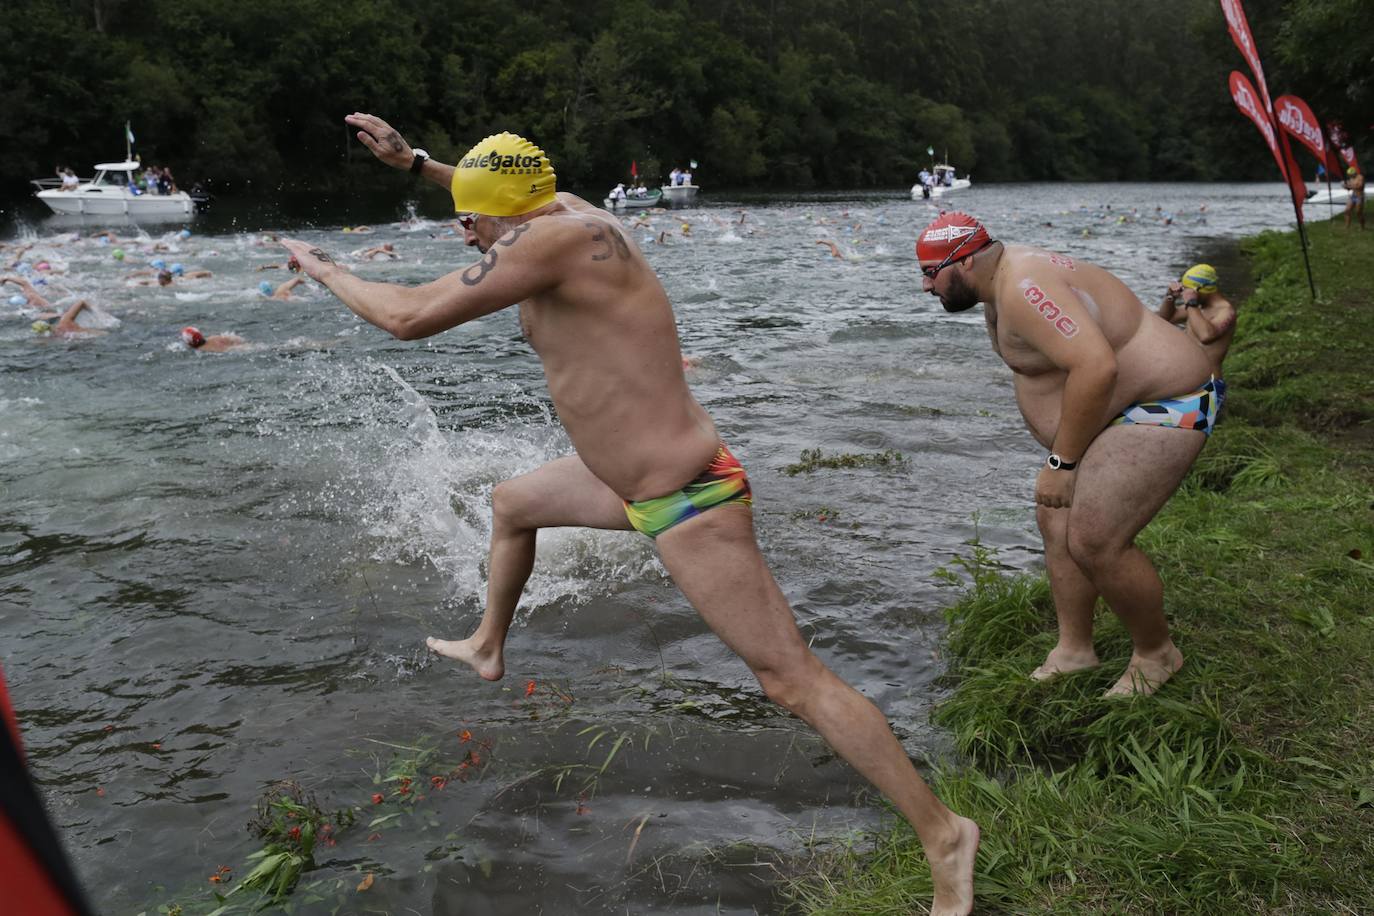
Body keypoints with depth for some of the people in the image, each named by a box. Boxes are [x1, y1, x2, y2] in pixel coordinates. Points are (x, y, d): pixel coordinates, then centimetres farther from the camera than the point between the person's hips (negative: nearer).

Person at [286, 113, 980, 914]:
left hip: (689, 503, -10)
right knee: (512, 502, 29)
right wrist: (412, 160, 26)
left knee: (794, 680, -5)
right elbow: (503, 190, 28)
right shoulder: (563, 212, 2)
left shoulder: (557, 237, -24)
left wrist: (325, 270, -3)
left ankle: (944, 834, 5)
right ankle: (489, 648, 51)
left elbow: (411, 318, -20)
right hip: (641, 481, 10)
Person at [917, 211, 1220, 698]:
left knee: (1094, 543, -14)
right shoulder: (1002, 281, 7)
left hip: (1163, 409, -11)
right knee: (1056, 520, 11)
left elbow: (1096, 366, -36)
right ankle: (1074, 649, 22)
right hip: (1119, 409, 11)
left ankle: (1156, 653, 10)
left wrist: (1061, 461, -27)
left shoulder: (1021, 289, -27)